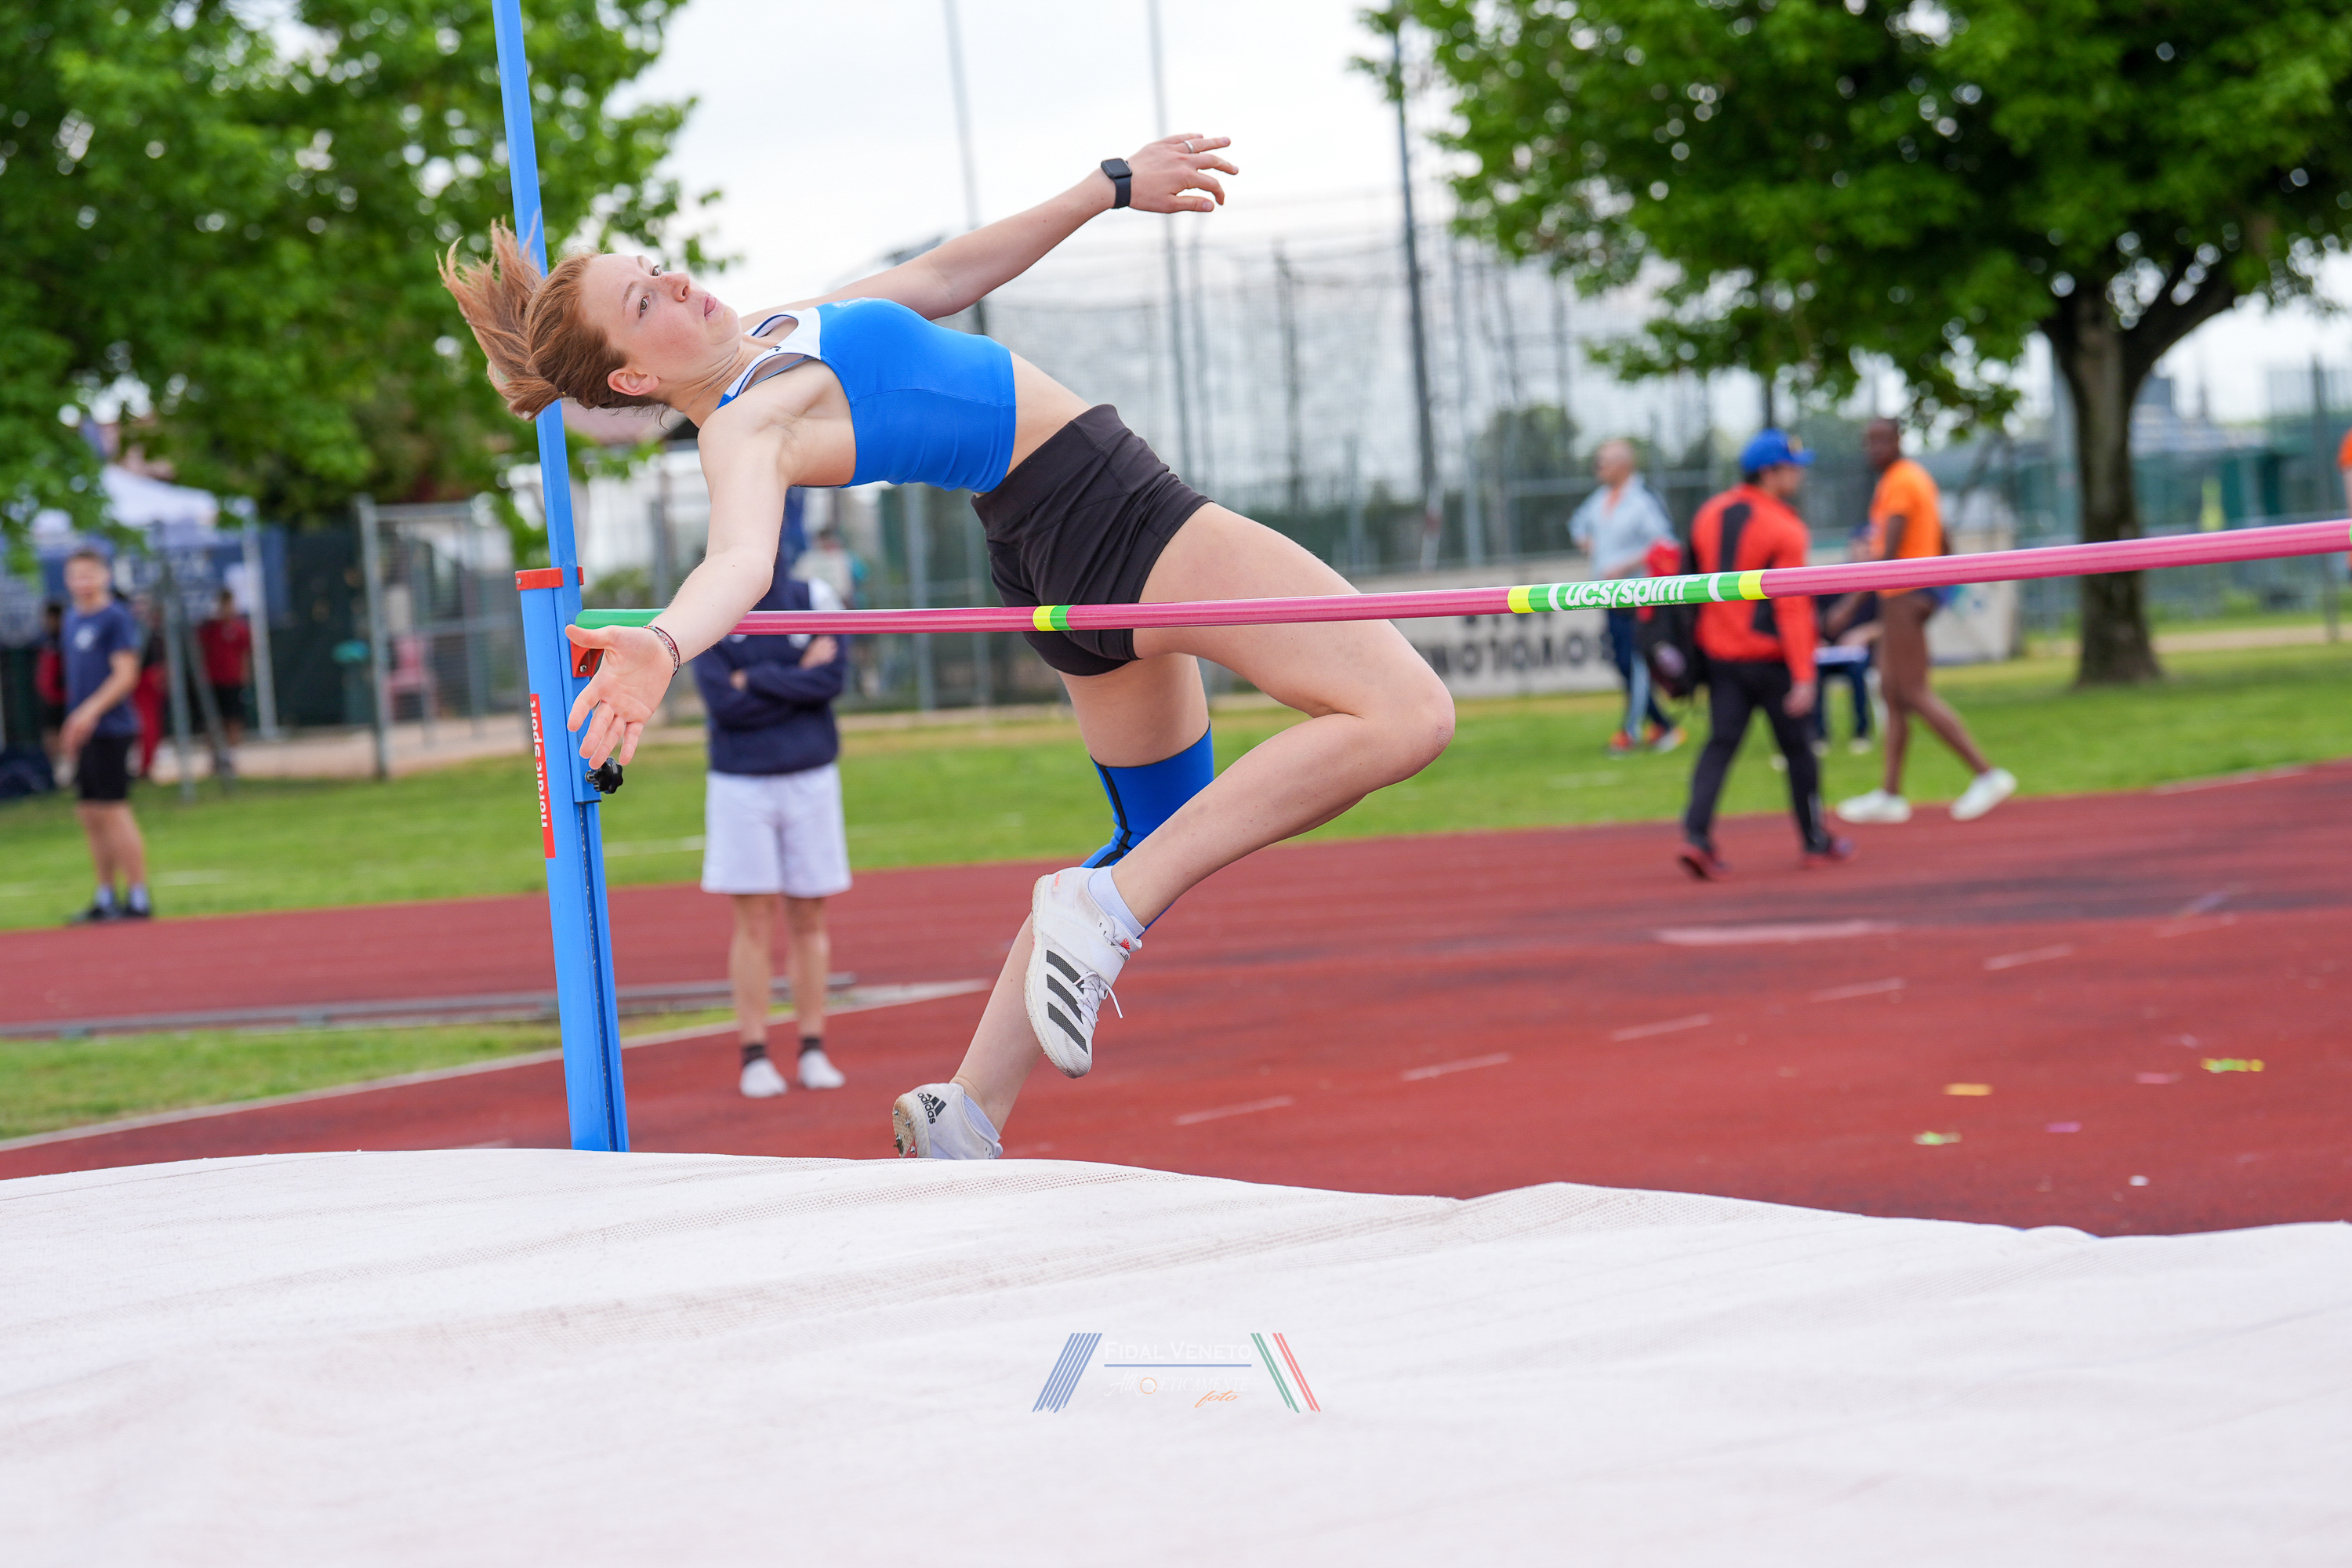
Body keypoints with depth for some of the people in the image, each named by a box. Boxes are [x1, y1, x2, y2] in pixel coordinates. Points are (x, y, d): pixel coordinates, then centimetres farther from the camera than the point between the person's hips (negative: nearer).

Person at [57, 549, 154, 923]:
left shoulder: (116, 618, -8)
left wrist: (91, 710, -23)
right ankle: (105, 899, 15)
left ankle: (138, 898, -6)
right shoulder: (72, 619, 16)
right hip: (84, 733, 8)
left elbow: (125, 674, -15)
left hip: (110, 728, -8)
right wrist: (72, 724, 18)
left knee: (113, 811, -10)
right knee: (89, 815, 8)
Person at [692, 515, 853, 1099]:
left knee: (809, 921, 5)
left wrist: (758, 680, -14)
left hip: (810, 781, 1)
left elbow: (833, 678, -12)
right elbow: (724, 702, -13)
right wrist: (799, 679, -11)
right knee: (754, 924, -1)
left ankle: (814, 1051, 11)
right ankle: (755, 1058, 3)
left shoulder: (813, 601, 2)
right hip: (741, 785, -1)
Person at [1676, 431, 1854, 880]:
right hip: (1771, 657, -5)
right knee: (1797, 746, 8)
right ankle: (1815, 842, 18)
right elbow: (1791, 607, -19)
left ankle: (1696, 833, -15)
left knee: (1721, 743, 3)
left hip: (1719, 654, 5)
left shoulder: (1709, 515, 6)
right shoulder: (1784, 530, -14)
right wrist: (1803, 675, -21)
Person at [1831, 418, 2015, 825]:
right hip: (1904, 597, 10)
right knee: (1891, 693, 9)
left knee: (1914, 694, -10)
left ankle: (1987, 774, -11)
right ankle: (1890, 795, 10)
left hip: (1903, 594, -10)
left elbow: (1888, 553, -20)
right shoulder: (1917, 477, 17)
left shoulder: (1899, 482, -14)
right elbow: (1940, 543, 23)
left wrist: (1850, 607, -20)